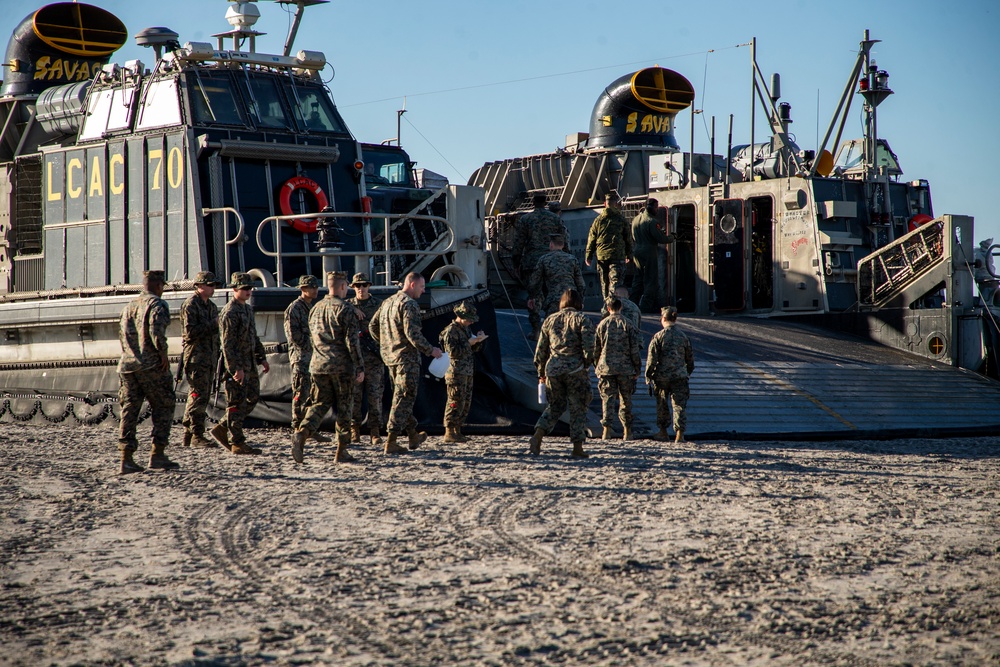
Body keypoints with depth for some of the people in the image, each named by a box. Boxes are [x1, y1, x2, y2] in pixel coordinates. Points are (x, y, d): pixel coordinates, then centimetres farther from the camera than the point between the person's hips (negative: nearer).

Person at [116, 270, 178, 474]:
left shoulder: (129, 306, 18)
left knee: (129, 411, 5)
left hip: (128, 365, 6)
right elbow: (156, 331, -20)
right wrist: (163, 354, -12)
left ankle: (126, 459, 0)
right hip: (151, 366, -6)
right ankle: (157, 455, -2)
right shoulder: (157, 304, -5)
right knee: (163, 409, 4)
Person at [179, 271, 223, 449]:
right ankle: (197, 436, -10)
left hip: (209, 359, 9)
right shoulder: (190, 305, -9)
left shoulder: (211, 307, 18)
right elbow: (190, 332, -19)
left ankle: (188, 435, 13)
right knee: (198, 396, -11)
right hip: (195, 358, -9)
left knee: (203, 397, 8)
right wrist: (212, 325, -19)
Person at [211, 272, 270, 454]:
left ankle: (222, 429, 20)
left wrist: (262, 358, 21)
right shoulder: (229, 313, -15)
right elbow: (228, 343, -20)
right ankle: (237, 443, 1)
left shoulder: (248, 309, 16)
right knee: (237, 404, -4)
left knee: (253, 398, 13)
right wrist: (236, 368, -24)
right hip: (236, 366, -10)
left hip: (250, 365, 10)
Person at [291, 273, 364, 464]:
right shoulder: (345, 309, -10)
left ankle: (302, 433, -15)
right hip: (341, 366, -5)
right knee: (344, 407, 5)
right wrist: (360, 367, -11)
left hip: (318, 365, 5)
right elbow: (352, 341, -15)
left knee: (319, 403, 11)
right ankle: (341, 451, 8)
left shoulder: (316, 309, 11)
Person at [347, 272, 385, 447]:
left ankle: (375, 433, 1)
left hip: (374, 358, -1)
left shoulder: (379, 305, 6)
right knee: (354, 395, 1)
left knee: (375, 395, -2)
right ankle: (354, 432, 7)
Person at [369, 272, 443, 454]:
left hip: (390, 357, 9)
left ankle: (413, 435, 31)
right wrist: (430, 350, -12)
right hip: (407, 358, -9)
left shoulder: (387, 302, 12)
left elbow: (373, 326, 17)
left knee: (402, 397, 19)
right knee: (403, 399, -4)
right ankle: (391, 442, -7)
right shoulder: (409, 305, -16)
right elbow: (413, 334, -23)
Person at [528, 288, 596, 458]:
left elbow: (541, 348, 15)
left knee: (555, 406, 16)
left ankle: (537, 436, -2)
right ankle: (577, 447, 4)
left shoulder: (550, 320, 13)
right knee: (578, 408, 5)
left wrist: (541, 372, 21)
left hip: (553, 368, 4)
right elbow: (589, 346, -11)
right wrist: (588, 363, -1)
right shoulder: (582, 319, 0)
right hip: (575, 369, -4)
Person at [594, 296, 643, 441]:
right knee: (626, 399, 9)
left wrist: (598, 363, 24)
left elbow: (596, 348, 7)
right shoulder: (627, 324, -3)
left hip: (606, 368, 0)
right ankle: (627, 431, 14)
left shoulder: (602, 324, 2)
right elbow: (635, 349, -4)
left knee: (607, 398, 2)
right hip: (625, 368, 0)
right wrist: (637, 369, 4)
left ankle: (607, 429, -10)